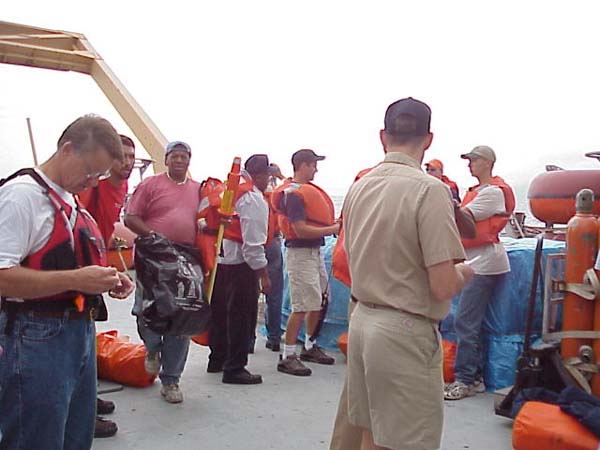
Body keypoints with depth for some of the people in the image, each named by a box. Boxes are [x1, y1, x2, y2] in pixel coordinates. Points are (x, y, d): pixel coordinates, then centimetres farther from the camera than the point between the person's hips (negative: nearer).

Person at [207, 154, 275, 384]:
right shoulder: (253, 198, -14)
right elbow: (253, 242, -19)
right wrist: (264, 274, -15)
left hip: (219, 260, 9)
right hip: (240, 263, -9)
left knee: (220, 312, 19)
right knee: (242, 317, 1)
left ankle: (217, 360, 32)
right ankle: (234, 369, 7)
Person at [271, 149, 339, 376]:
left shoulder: (307, 188, 12)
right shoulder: (294, 194, -17)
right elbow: (301, 230, -23)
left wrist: (333, 223, 5)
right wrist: (333, 229, -18)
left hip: (315, 251, 10)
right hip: (300, 253, -10)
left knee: (318, 301, 18)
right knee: (302, 306, -7)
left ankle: (310, 347, 34)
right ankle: (288, 357, 2)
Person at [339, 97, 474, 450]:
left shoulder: (358, 187, 6)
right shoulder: (430, 190, -16)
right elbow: (443, 287, -19)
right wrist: (465, 272, 2)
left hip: (362, 321, 7)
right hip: (405, 332, -7)